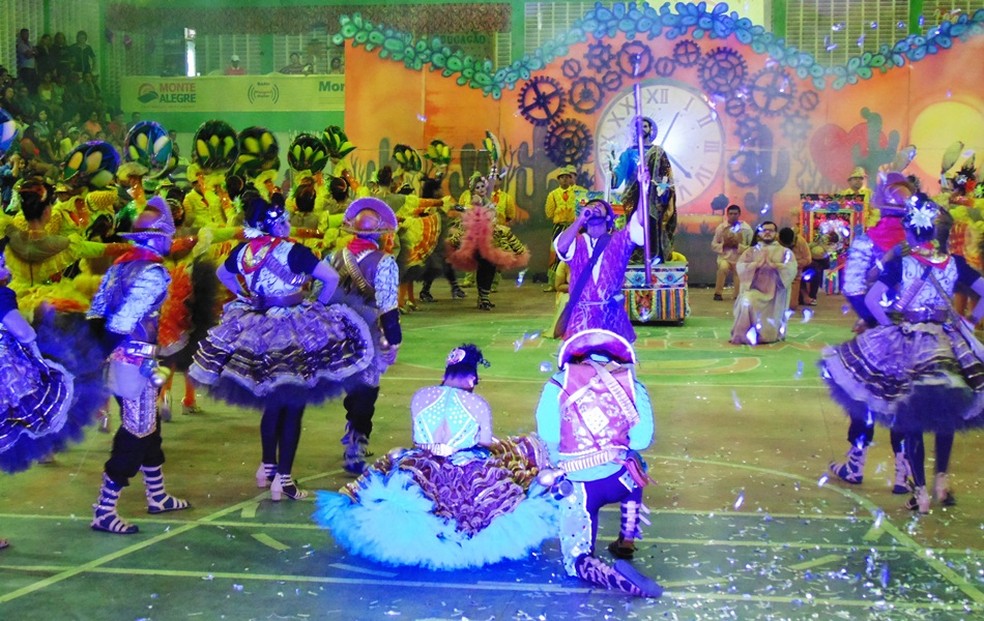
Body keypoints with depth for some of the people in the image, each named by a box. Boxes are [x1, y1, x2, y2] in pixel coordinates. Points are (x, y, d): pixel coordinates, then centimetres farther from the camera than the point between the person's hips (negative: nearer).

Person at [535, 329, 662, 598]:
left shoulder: (557, 385, 0)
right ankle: (626, 543, 32)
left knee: (577, 561, 9)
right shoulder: (631, 384, 3)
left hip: (577, 486, -2)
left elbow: (548, 439, -4)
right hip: (620, 480, 2)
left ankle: (615, 575, -22)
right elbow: (642, 440, -1)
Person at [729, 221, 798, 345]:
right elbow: (740, 267, -1)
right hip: (754, 289, -1)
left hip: (775, 292, 1)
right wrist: (757, 264, -15)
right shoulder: (751, 251, 12)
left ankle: (769, 334, 25)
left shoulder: (784, 252, 9)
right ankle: (743, 335, -16)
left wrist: (774, 265, -19)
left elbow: (792, 268, -8)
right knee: (747, 303, -28)